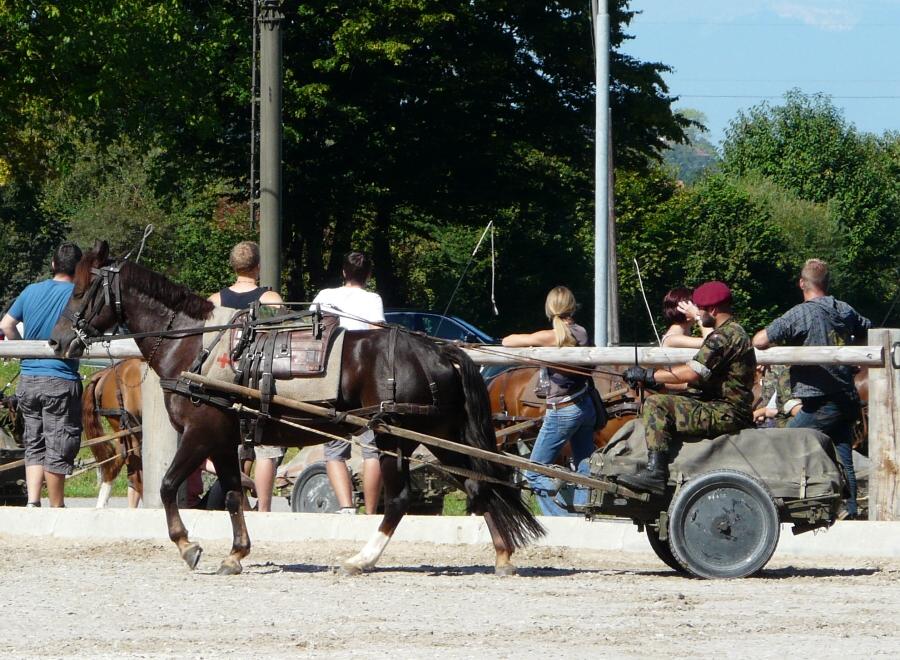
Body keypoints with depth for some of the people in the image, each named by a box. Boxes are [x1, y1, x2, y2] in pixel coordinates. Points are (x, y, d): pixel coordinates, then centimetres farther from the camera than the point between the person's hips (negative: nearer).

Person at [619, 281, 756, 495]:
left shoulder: (725, 335, -15)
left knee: (657, 405, -22)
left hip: (728, 413, -11)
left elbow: (692, 373, -23)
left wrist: (649, 375, -12)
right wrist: (656, 381, 15)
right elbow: (699, 378, 20)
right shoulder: (733, 332, 20)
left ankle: (655, 472, -30)